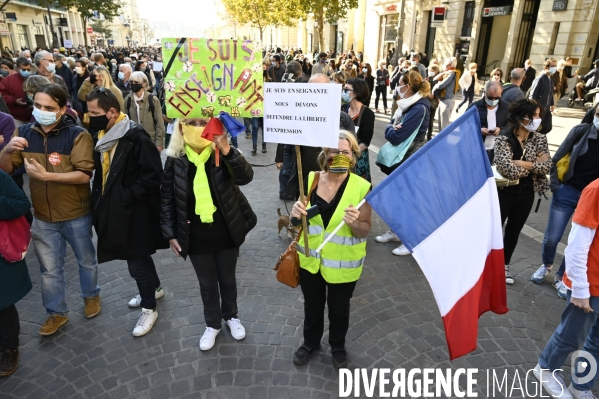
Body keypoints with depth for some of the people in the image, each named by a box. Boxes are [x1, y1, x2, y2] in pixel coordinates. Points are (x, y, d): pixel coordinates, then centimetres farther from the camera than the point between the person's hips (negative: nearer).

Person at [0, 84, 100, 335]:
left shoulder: (77, 135, -15)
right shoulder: (24, 133, -2)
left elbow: (84, 175, -22)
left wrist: (46, 175, -30)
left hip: (76, 215, -3)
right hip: (42, 217, 3)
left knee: (86, 260, 18)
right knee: (49, 269, 15)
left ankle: (91, 296, 43)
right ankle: (56, 313, 34)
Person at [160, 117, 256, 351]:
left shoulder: (221, 155, -12)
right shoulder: (175, 160, -8)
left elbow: (246, 177, -30)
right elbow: (167, 200, 0)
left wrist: (227, 150, -44)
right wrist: (170, 234, -1)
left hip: (226, 233, -1)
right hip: (196, 237, 1)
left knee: (227, 279, 20)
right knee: (207, 283, 18)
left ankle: (231, 316, 45)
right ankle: (212, 324, 41)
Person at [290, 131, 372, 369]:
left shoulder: (362, 187, -17)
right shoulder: (310, 179, -9)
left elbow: (365, 230, -12)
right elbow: (298, 221, 2)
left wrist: (355, 223, -35)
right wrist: (296, 214, -21)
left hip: (342, 264, -2)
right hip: (310, 259, 2)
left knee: (339, 308, 20)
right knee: (312, 304, 23)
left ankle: (338, 347, 49)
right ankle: (310, 342, 50)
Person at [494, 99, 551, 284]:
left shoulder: (540, 139, 1)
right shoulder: (503, 139, -16)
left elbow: (546, 167, -8)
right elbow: (508, 170, -26)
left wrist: (522, 163, -19)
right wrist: (534, 165, -12)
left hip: (526, 194, 5)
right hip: (504, 192, -5)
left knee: (514, 231, 18)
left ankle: (504, 265, 36)